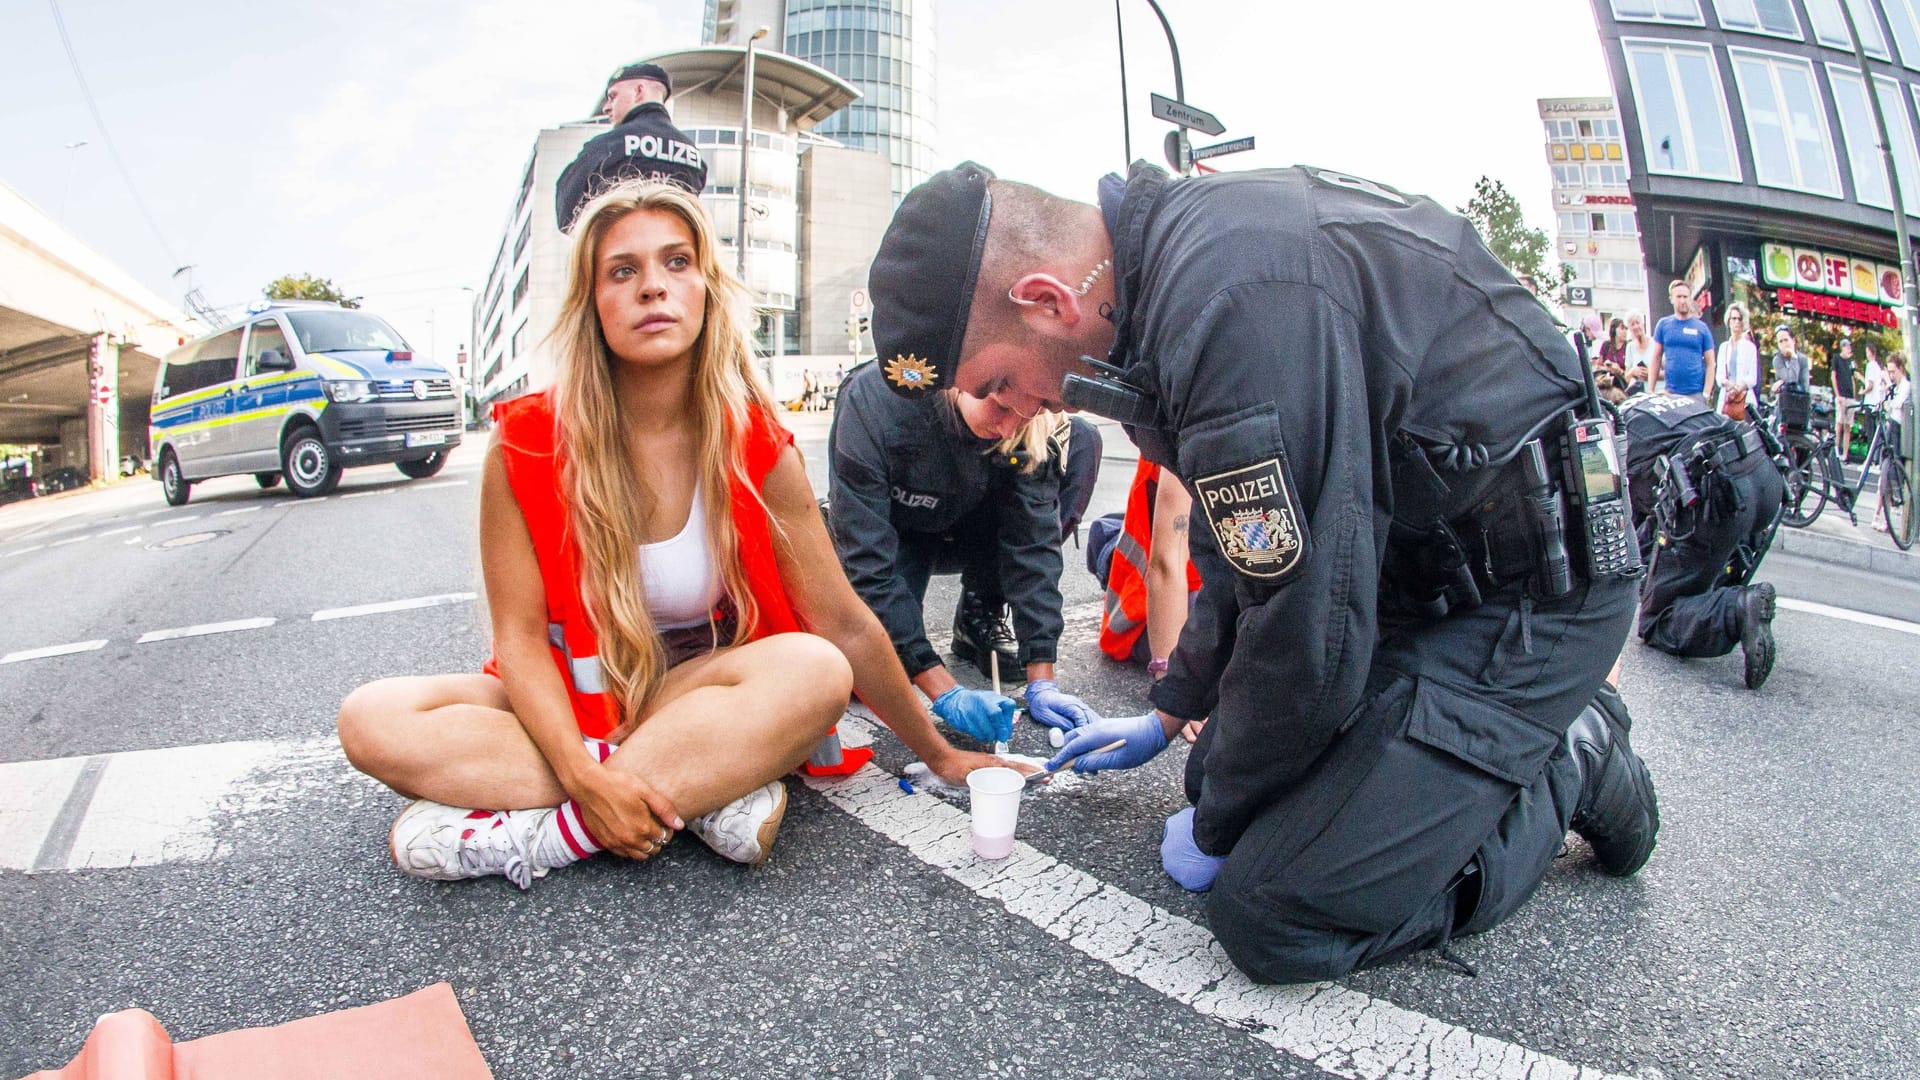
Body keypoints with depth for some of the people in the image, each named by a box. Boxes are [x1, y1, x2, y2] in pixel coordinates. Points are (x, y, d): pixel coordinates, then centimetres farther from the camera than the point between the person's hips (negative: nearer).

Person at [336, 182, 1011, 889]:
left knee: (816, 672, -31)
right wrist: (585, 776, -28)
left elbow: (845, 627, -8)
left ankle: (530, 835, -25)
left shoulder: (755, 447, -12)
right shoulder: (526, 444, -12)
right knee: (373, 721, -24)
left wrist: (939, 754, -3)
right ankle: (711, 790, -26)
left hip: (699, 694, -1)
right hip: (563, 708, 1)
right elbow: (520, 636, -12)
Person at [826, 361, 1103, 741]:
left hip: (970, 532, 4)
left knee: (1081, 442, -20)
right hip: (889, 536, -3)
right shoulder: (874, 400, -35)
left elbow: (1034, 542, -22)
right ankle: (904, 612, 7)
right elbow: (866, 562, -36)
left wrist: (1042, 683, -28)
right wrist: (945, 693, -40)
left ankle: (981, 616, -8)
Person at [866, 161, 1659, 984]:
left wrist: (1216, 825, -6)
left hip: (1529, 581, -9)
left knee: (1274, 912, -14)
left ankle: (1566, 774, 6)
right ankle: (1535, 731, 20)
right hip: (1427, 554, 9)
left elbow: (1308, 633, -26)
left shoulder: (1232, 299, -31)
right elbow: (1243, 550, 15)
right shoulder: (1171, 261, 3)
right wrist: (1169, 714, 24)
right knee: (1220, 767, 14)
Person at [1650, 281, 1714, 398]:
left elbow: (1710, 364, 4)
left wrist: (1706, 393, -5)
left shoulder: (1702, 327, 6)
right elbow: (1656, 359, 8)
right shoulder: (1663, 325, 8)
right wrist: (1650, 391, 2)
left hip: (1697, 393, 0)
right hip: (1670, 392, 0)